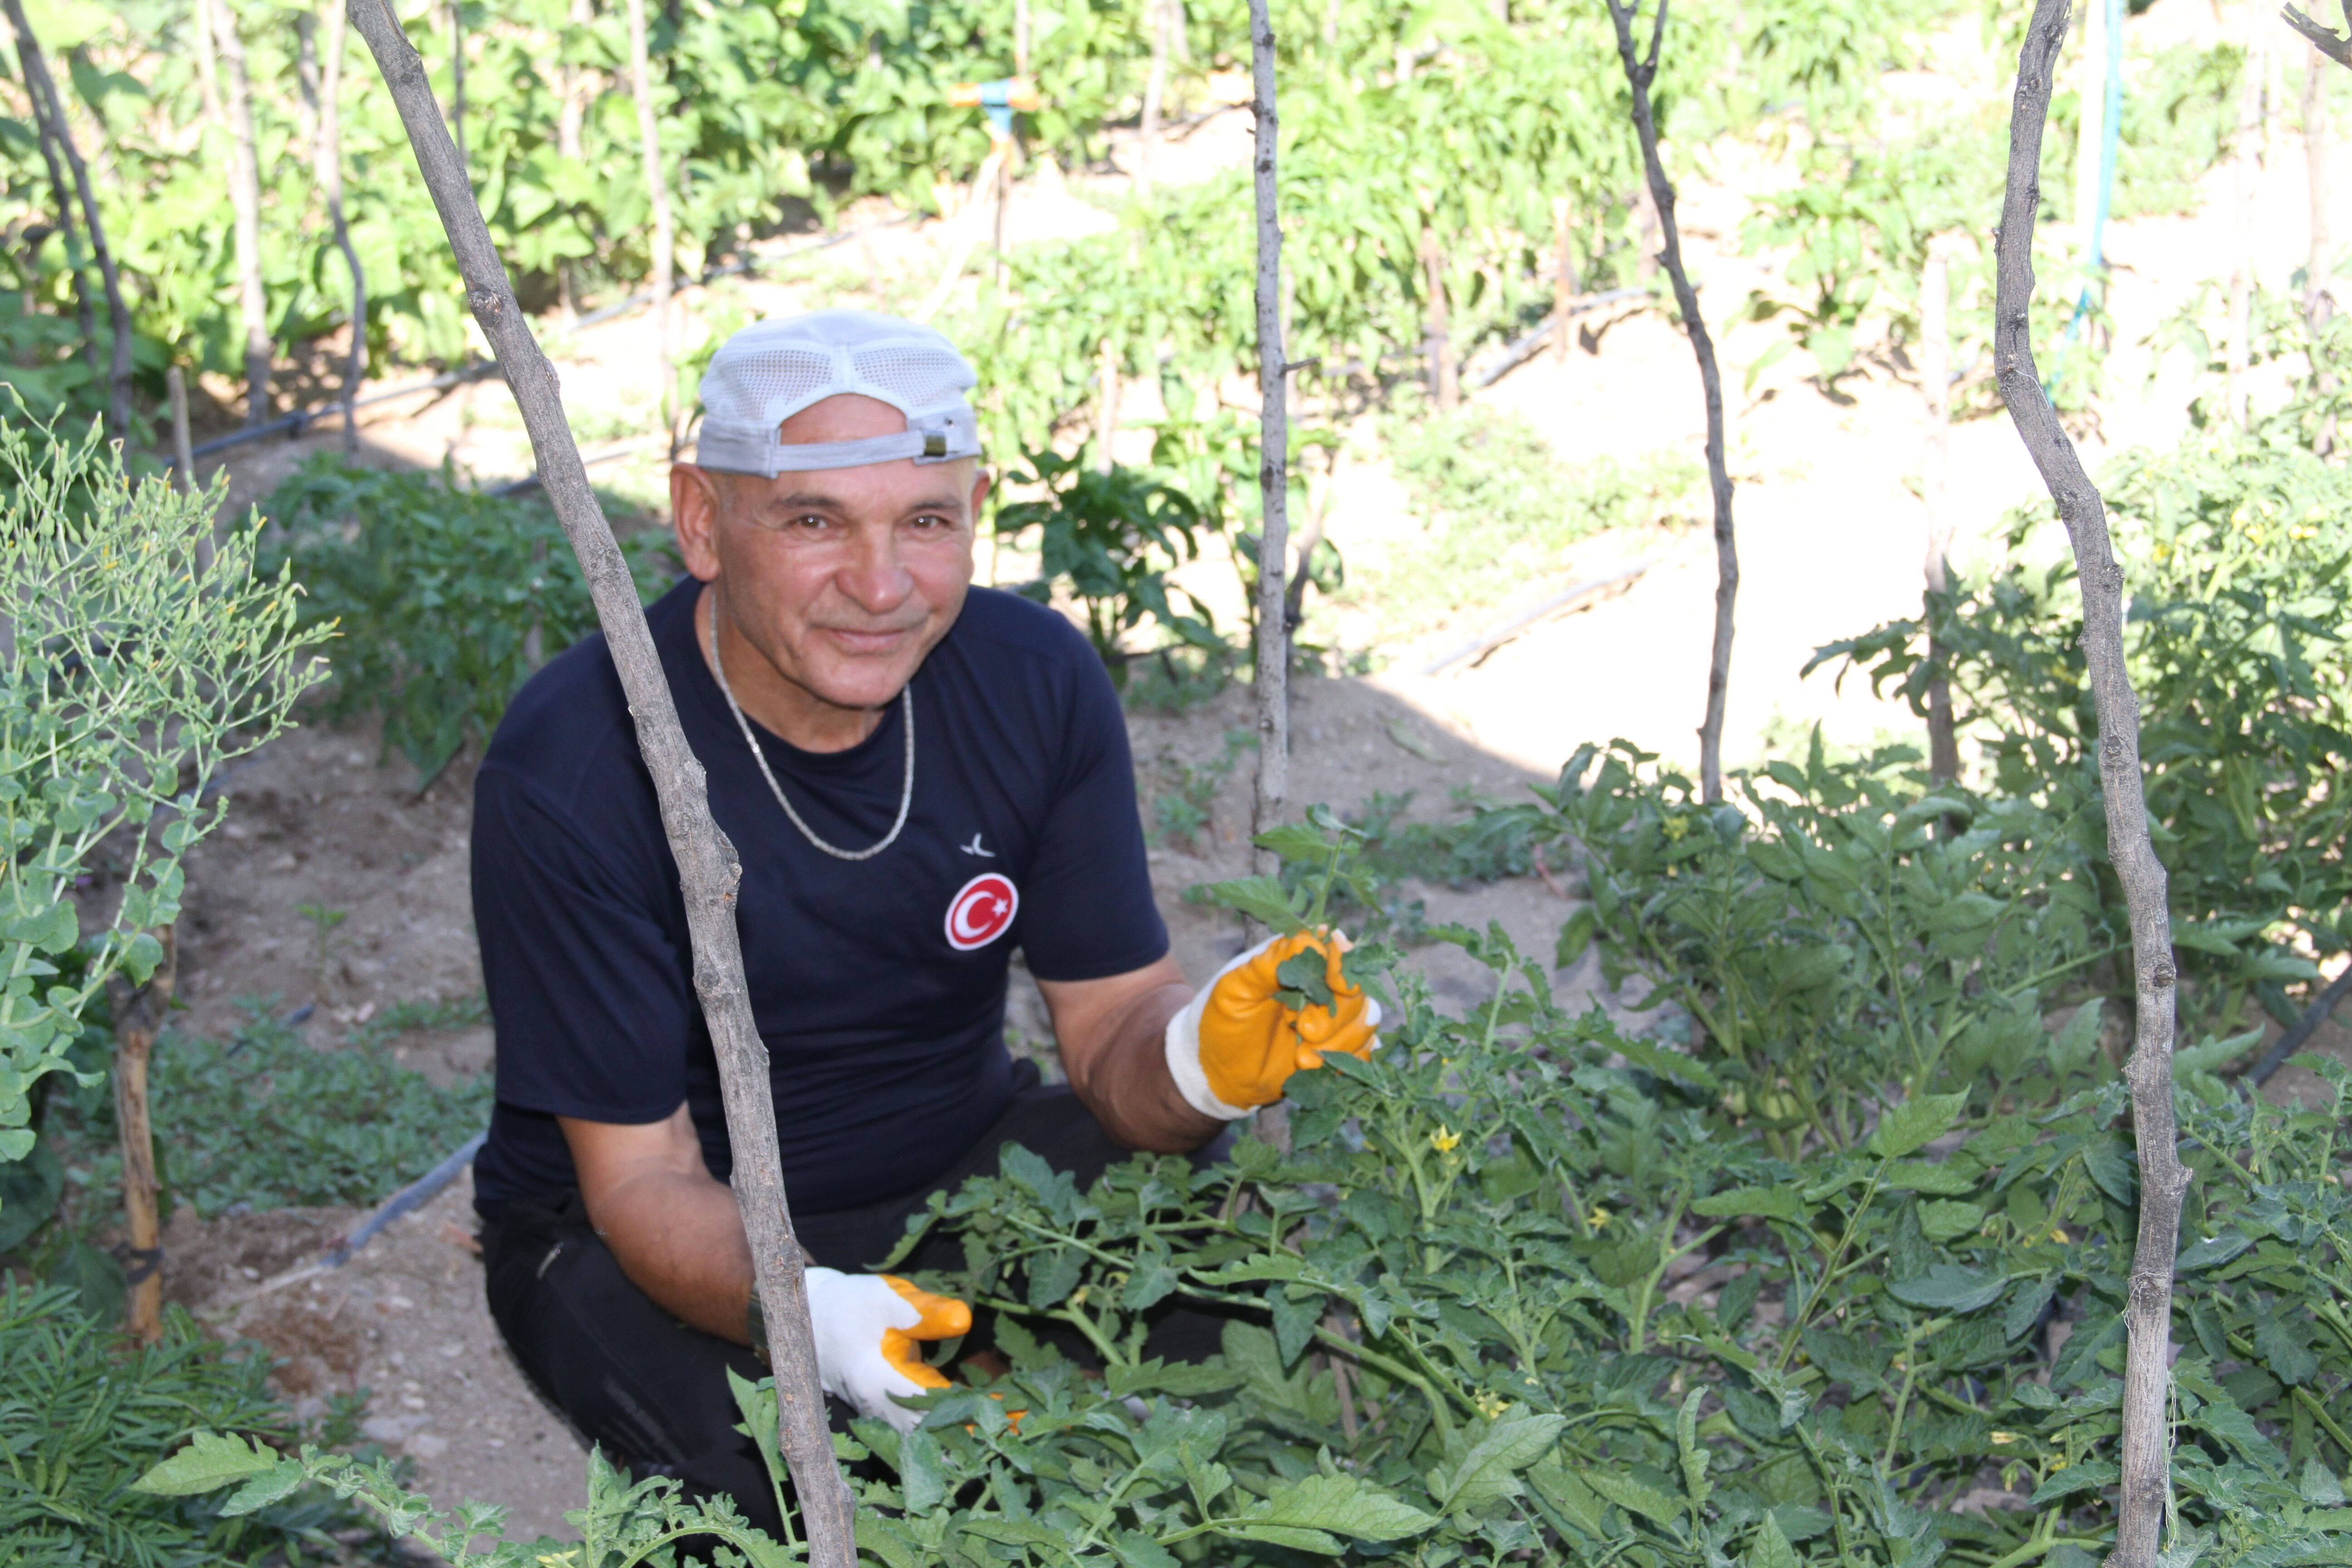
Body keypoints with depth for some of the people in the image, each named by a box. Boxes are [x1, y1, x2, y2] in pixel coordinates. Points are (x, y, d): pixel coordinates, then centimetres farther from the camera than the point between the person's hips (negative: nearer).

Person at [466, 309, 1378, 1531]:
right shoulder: (567, 772, -25)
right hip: (690, 1234, -3)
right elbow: (643, 1177, -21)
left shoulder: (1038, 681, -12)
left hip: (964, 1156, 4)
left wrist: (1203, 1059, -34)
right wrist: (800, 1309, -43)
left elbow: (1110, 1030, -9)